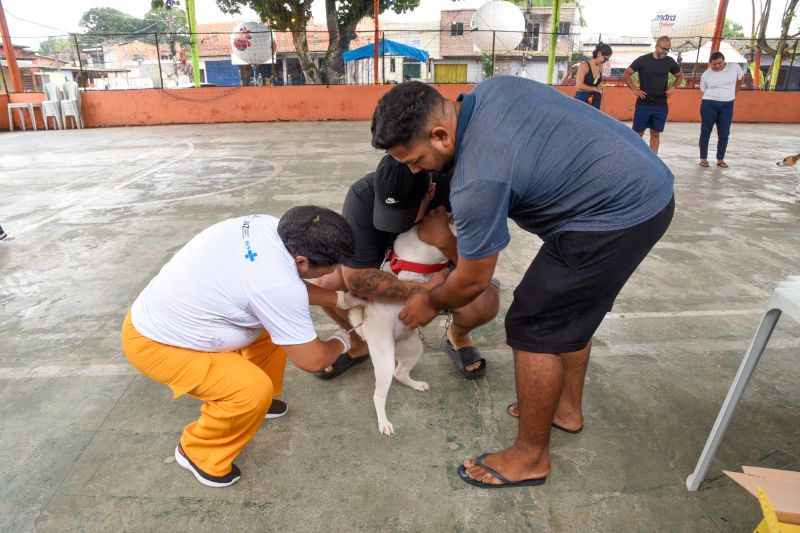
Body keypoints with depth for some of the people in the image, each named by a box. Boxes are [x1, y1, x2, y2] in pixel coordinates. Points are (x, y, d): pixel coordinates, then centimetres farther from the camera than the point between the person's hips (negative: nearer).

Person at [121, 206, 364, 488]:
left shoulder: (268, 226, -11)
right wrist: (341, 341, -1)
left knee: (274, 324, 11)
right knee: (254, 390, -20)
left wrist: (342, 299, 9)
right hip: (153, 343, -9)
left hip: (162, 311, 9)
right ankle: (198, 452, 8)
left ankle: (257, 400, 32)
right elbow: (312, 360, -22)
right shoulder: (277, 284, -35)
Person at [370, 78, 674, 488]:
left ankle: (531, 456, 13)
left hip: (618, 215, -10)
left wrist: (431, 303, 8)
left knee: (534, 326, -4)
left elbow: (473, 281, -13)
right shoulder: (491, 88, -1)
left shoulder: (478, 180, -25)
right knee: (571, 305, 21)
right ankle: (567, 408, 39)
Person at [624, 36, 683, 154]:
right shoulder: (643, 60, -7)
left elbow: (680, 76, 19)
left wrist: (672, 87, 2)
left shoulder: (670, 61, 4)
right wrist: (634, 89, -8)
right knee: (638, 133, 1)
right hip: (643, 104, -3)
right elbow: (626, 74, -2)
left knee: (655, 134, 6)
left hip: (661, 105, 3)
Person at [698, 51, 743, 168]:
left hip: (727, 106, 1)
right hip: (709, 105, -1)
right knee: (705, 132, 2)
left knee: (724, 133, 3)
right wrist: (716, 97, 6)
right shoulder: (706, 74, -3)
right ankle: (703, 158, 12)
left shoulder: (734, 67, -1)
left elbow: (740, 79, 16)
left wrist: (733, 94, 19)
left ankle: (720, 159, 12)